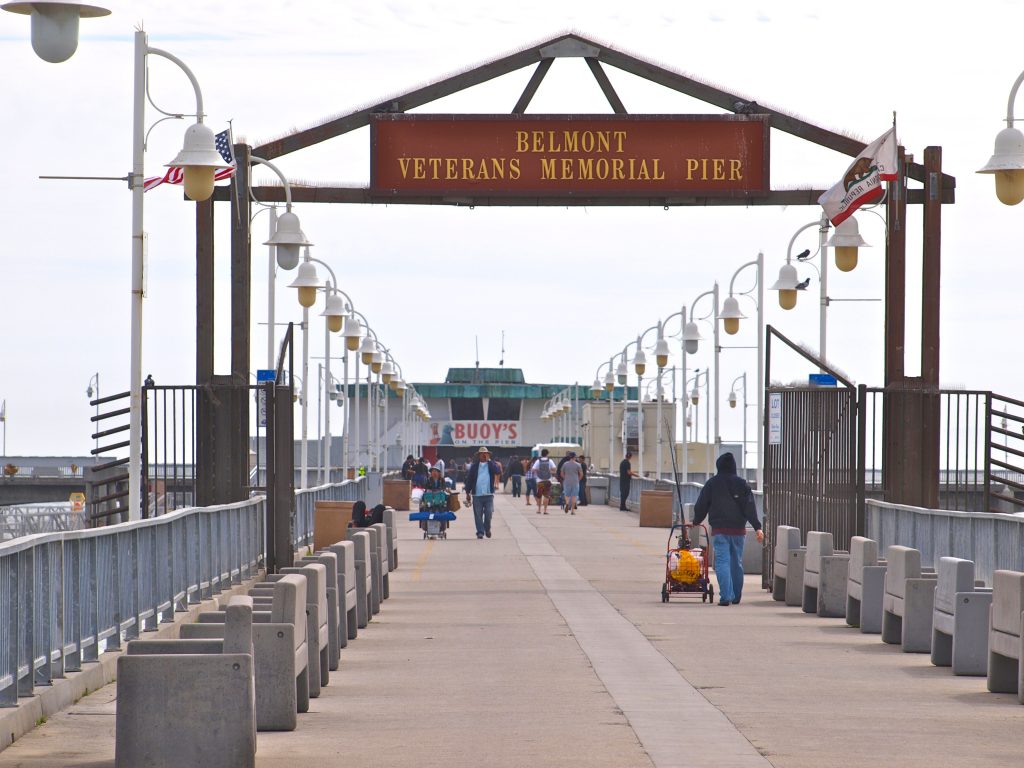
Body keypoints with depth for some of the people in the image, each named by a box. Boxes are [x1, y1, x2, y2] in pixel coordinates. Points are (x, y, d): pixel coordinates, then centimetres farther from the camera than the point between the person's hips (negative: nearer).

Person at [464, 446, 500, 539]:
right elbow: (469, 479, 9)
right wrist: (468, 492, 3)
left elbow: (498, 472, -14)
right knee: (478, 515, 0)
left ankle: (487, 529, 22)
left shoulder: (492, 464, 7)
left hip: (489, 494, -1)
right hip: (477, 494, 1)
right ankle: (480, 532, 5)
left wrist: (489, 460, -11)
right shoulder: (474, 466, 8)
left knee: (489, 514, -1)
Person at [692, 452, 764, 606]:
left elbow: (701, 505, 6)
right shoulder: (742, 484, 2)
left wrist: (696, 521, 23)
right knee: (737, 563, 14)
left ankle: (726, 596, -18)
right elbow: (750, 508, -3)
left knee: (722, 562, -5)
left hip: (719, 530, -2)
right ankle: (736, 596, 22)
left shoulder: (712, 484, -1)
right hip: (738, 530, 2)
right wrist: (757, 527, -5)